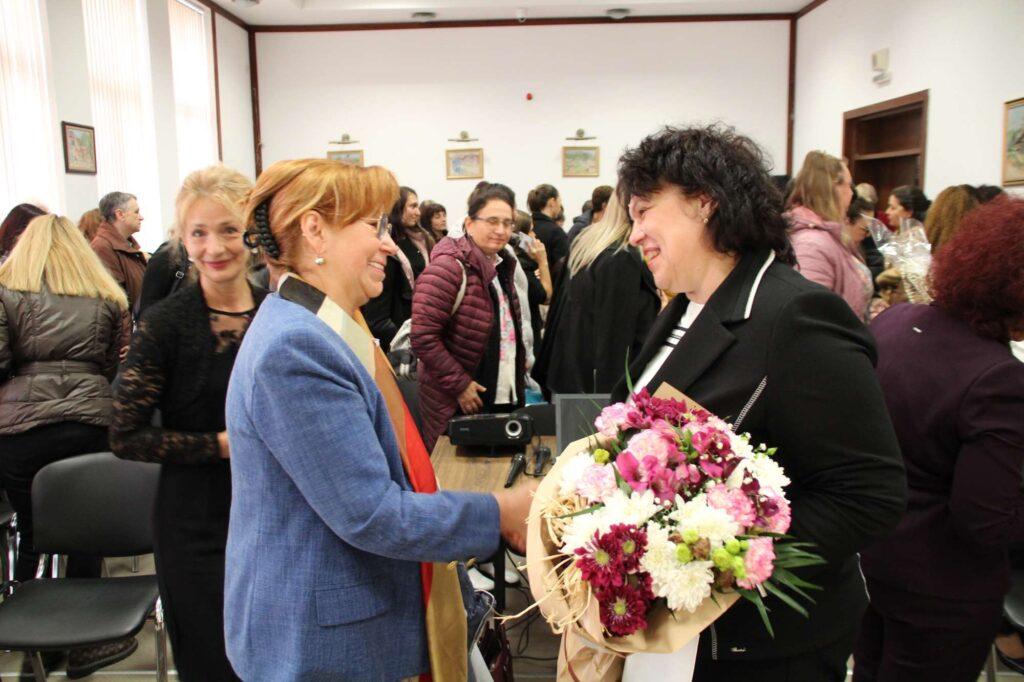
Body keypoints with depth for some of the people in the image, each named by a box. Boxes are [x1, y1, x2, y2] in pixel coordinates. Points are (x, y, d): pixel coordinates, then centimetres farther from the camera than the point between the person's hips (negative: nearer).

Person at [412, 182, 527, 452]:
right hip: (457, 404, -8)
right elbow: (423, 338, -22)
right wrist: (459, 385, -20)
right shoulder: (450, 268, -17)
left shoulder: (502, 266, 11)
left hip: (506, 398, 8)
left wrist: (519, 364, 14)